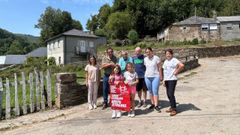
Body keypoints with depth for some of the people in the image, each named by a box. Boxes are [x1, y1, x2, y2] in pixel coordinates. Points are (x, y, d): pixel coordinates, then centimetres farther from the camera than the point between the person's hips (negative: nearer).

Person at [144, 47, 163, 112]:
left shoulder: (156, 58, -5)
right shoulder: (145, 59, 6)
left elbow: (159, 67, -3)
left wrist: (160, 76, -4)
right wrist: (146, 74, 7)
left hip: (155, 77, -4)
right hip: (147, 77, 4)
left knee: (155, 91, -8)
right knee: (150, 91, 9)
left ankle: (156, 105, -3)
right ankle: (152, 103, 20)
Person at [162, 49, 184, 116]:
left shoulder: (174, 60, -10)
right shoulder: (165, 61, 14)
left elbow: (182, 65, -26)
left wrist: (176, 72, -15)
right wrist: (164, 80, 11)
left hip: (172, 79, -8)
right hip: (166, 80, 8)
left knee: (171, 94, -9)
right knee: (168, 94, 12)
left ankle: (174, 109, 2)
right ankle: (172, 107, 26)